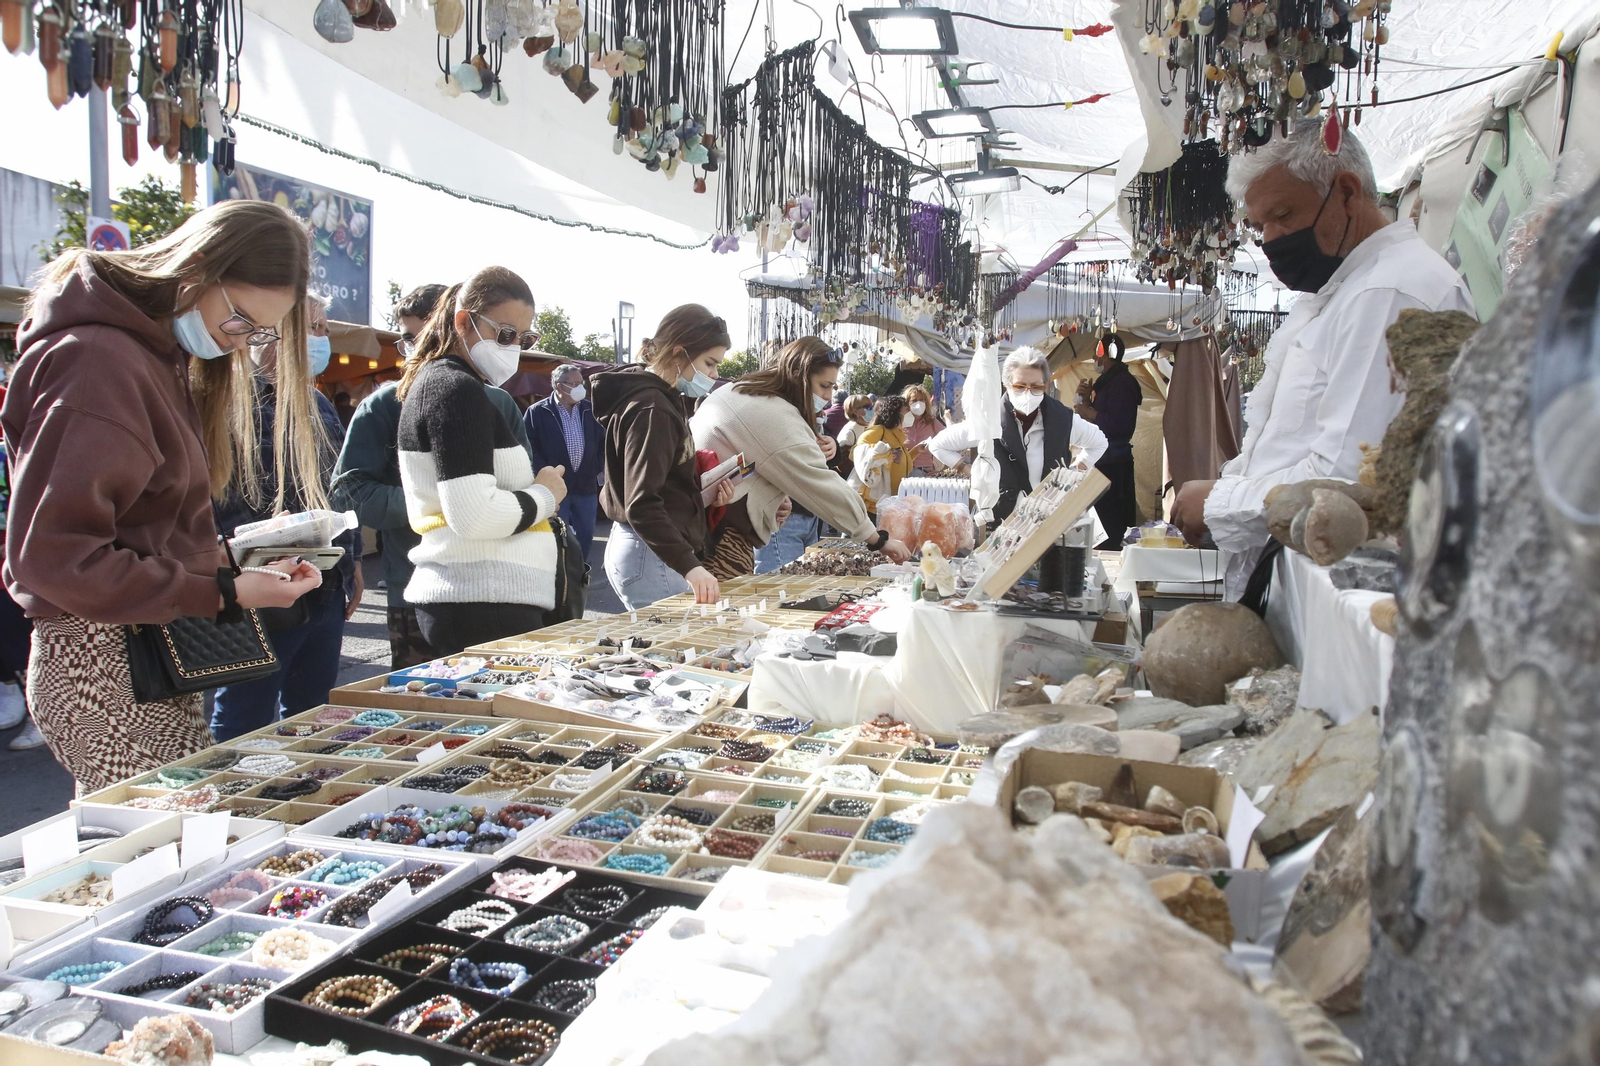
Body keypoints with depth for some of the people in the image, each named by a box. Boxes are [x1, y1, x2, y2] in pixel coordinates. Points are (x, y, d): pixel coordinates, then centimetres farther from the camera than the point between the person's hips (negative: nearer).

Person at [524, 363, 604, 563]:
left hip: (586, 485, 5)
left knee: (586, 536, 11)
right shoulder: (537, 412, -5)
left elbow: (602, 442, 16)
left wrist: (599, 469, 8)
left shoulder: (589, 410, 7)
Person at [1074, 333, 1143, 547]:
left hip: (1113, 463, -11)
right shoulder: (1107, 381, 18)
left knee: (1110, 523, -11)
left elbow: (1119, 424, -24)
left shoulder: (1122, 383, -13)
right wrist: (1087, 400, 7)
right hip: (1104, 460, 11)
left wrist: (1090, 413, -14)